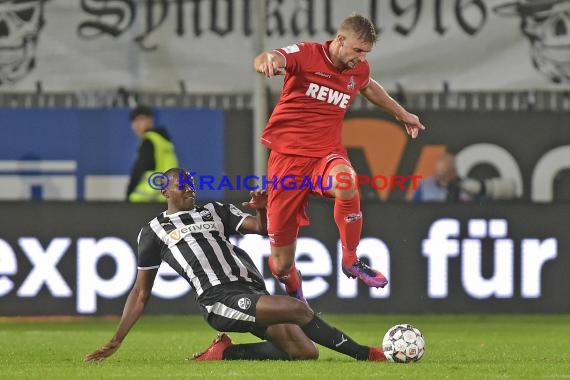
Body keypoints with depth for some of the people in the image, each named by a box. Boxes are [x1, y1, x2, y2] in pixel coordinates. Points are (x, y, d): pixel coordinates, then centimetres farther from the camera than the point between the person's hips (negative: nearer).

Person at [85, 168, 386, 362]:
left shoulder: (214, 212, 25)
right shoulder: (154, 231, 14)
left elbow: (262, 228, 16)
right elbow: (141, 293, 16)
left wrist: (263, 209, -9)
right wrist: (115, 342, 10)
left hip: (252, 290, 6)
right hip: (221, 300, -6)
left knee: (305, 351, -8)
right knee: (297, 309, -27)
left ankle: (225, 353, 4)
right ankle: (362, 354, -20)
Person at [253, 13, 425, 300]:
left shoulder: (359, 69, 5)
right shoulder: (306, 54, -11)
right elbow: (263, 61, -30)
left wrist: (401, 113, 40)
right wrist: (268, 60, -54)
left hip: (326, 154, 3)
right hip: (287, 155, -3)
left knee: (346, 185, -39)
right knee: (281, 266, -1)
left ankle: (351, 260, -16)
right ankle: (294, 293, 37)